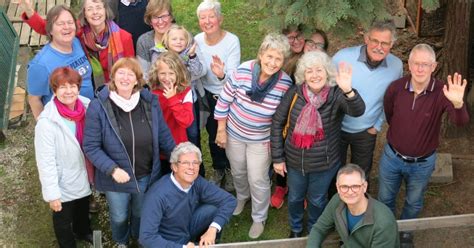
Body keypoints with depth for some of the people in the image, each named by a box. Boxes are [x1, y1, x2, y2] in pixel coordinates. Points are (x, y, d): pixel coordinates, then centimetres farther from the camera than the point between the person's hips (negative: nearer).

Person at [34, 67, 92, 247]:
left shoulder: (86, 107, -14)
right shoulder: (47, 122, -30)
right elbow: (45, 162, -24)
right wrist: (51, 193, -21)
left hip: (83, 175, 6)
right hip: (64, 182, -5)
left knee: (83, 209, 32)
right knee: (63, 219, 20)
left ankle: (83, 231, 62)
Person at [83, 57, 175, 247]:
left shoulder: (150, 102, -10)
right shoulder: (98, 107, -19)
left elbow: (164, 136, 0)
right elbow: (91, 146, -17)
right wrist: (112, 169, -25)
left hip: (147, 175, 2)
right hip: (117, 177, -2)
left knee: (142, 214, 27)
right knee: (119, 217, 23)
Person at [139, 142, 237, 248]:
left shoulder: (197, 182, -15)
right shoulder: (158, 194, -31)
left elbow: (229, 200, -12)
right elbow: (146, 237, -32)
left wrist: (213, 229, -25)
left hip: (188, 232, 6)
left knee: (213, 209, -15)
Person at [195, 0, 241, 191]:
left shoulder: (232, 41, -24)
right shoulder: (197, 40, -11)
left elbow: (232, 76, -33)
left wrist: (222, 75, -51)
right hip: (209, 95, 4)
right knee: (213, 135, 19)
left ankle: (230, 170, 40)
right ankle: (218, 170, 43)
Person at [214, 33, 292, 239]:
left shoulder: (285, 83, -21)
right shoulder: (243, 71, -23)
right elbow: (224, 100, -11)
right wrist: (221, 130, -7)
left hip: (261, 139, -1)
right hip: (234, 133, 1)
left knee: (258, 180, 7)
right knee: (238, 172, 23)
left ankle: (259, 218, 33)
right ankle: (241, 196, 56)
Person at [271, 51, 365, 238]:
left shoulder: (336, 95, -20)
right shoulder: (295, 93, -15)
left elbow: (358, 111, -40)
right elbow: (277, 123, -6)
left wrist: (348, 90, -60)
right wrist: (277, 158, -5)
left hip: (324, 164, -1)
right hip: (295, 161, 1)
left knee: (317, 200, 24)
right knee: (295, 198, 25)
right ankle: (296, 229, 55)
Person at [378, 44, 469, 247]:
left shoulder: (441, 92, -25)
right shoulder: (396, 88, -19)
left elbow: (461, 122, -40)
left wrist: (457, 103, -61)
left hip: (423, 163, -1)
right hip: (392, 157, 1)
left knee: (414, 203, 24)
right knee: (385, 199, 23)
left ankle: (405, 231, 52)